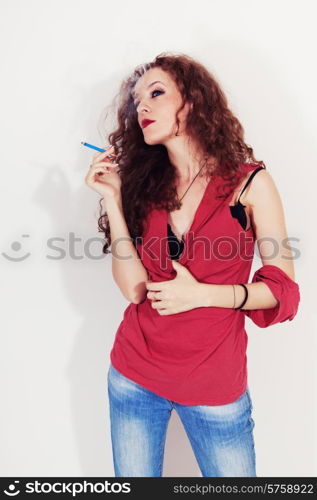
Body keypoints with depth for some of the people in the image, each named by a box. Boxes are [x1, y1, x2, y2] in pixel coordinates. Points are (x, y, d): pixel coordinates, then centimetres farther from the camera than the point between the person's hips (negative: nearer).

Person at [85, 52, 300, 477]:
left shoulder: (250, 182, -7)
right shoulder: (144, 183, 1)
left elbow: (283, 289, -6)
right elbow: (134, 287, -9)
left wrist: (201, 293, -18)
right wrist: (113, 199, -13)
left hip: (215, 386, -2)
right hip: (134, 377, 3)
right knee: (133, 479, 20)